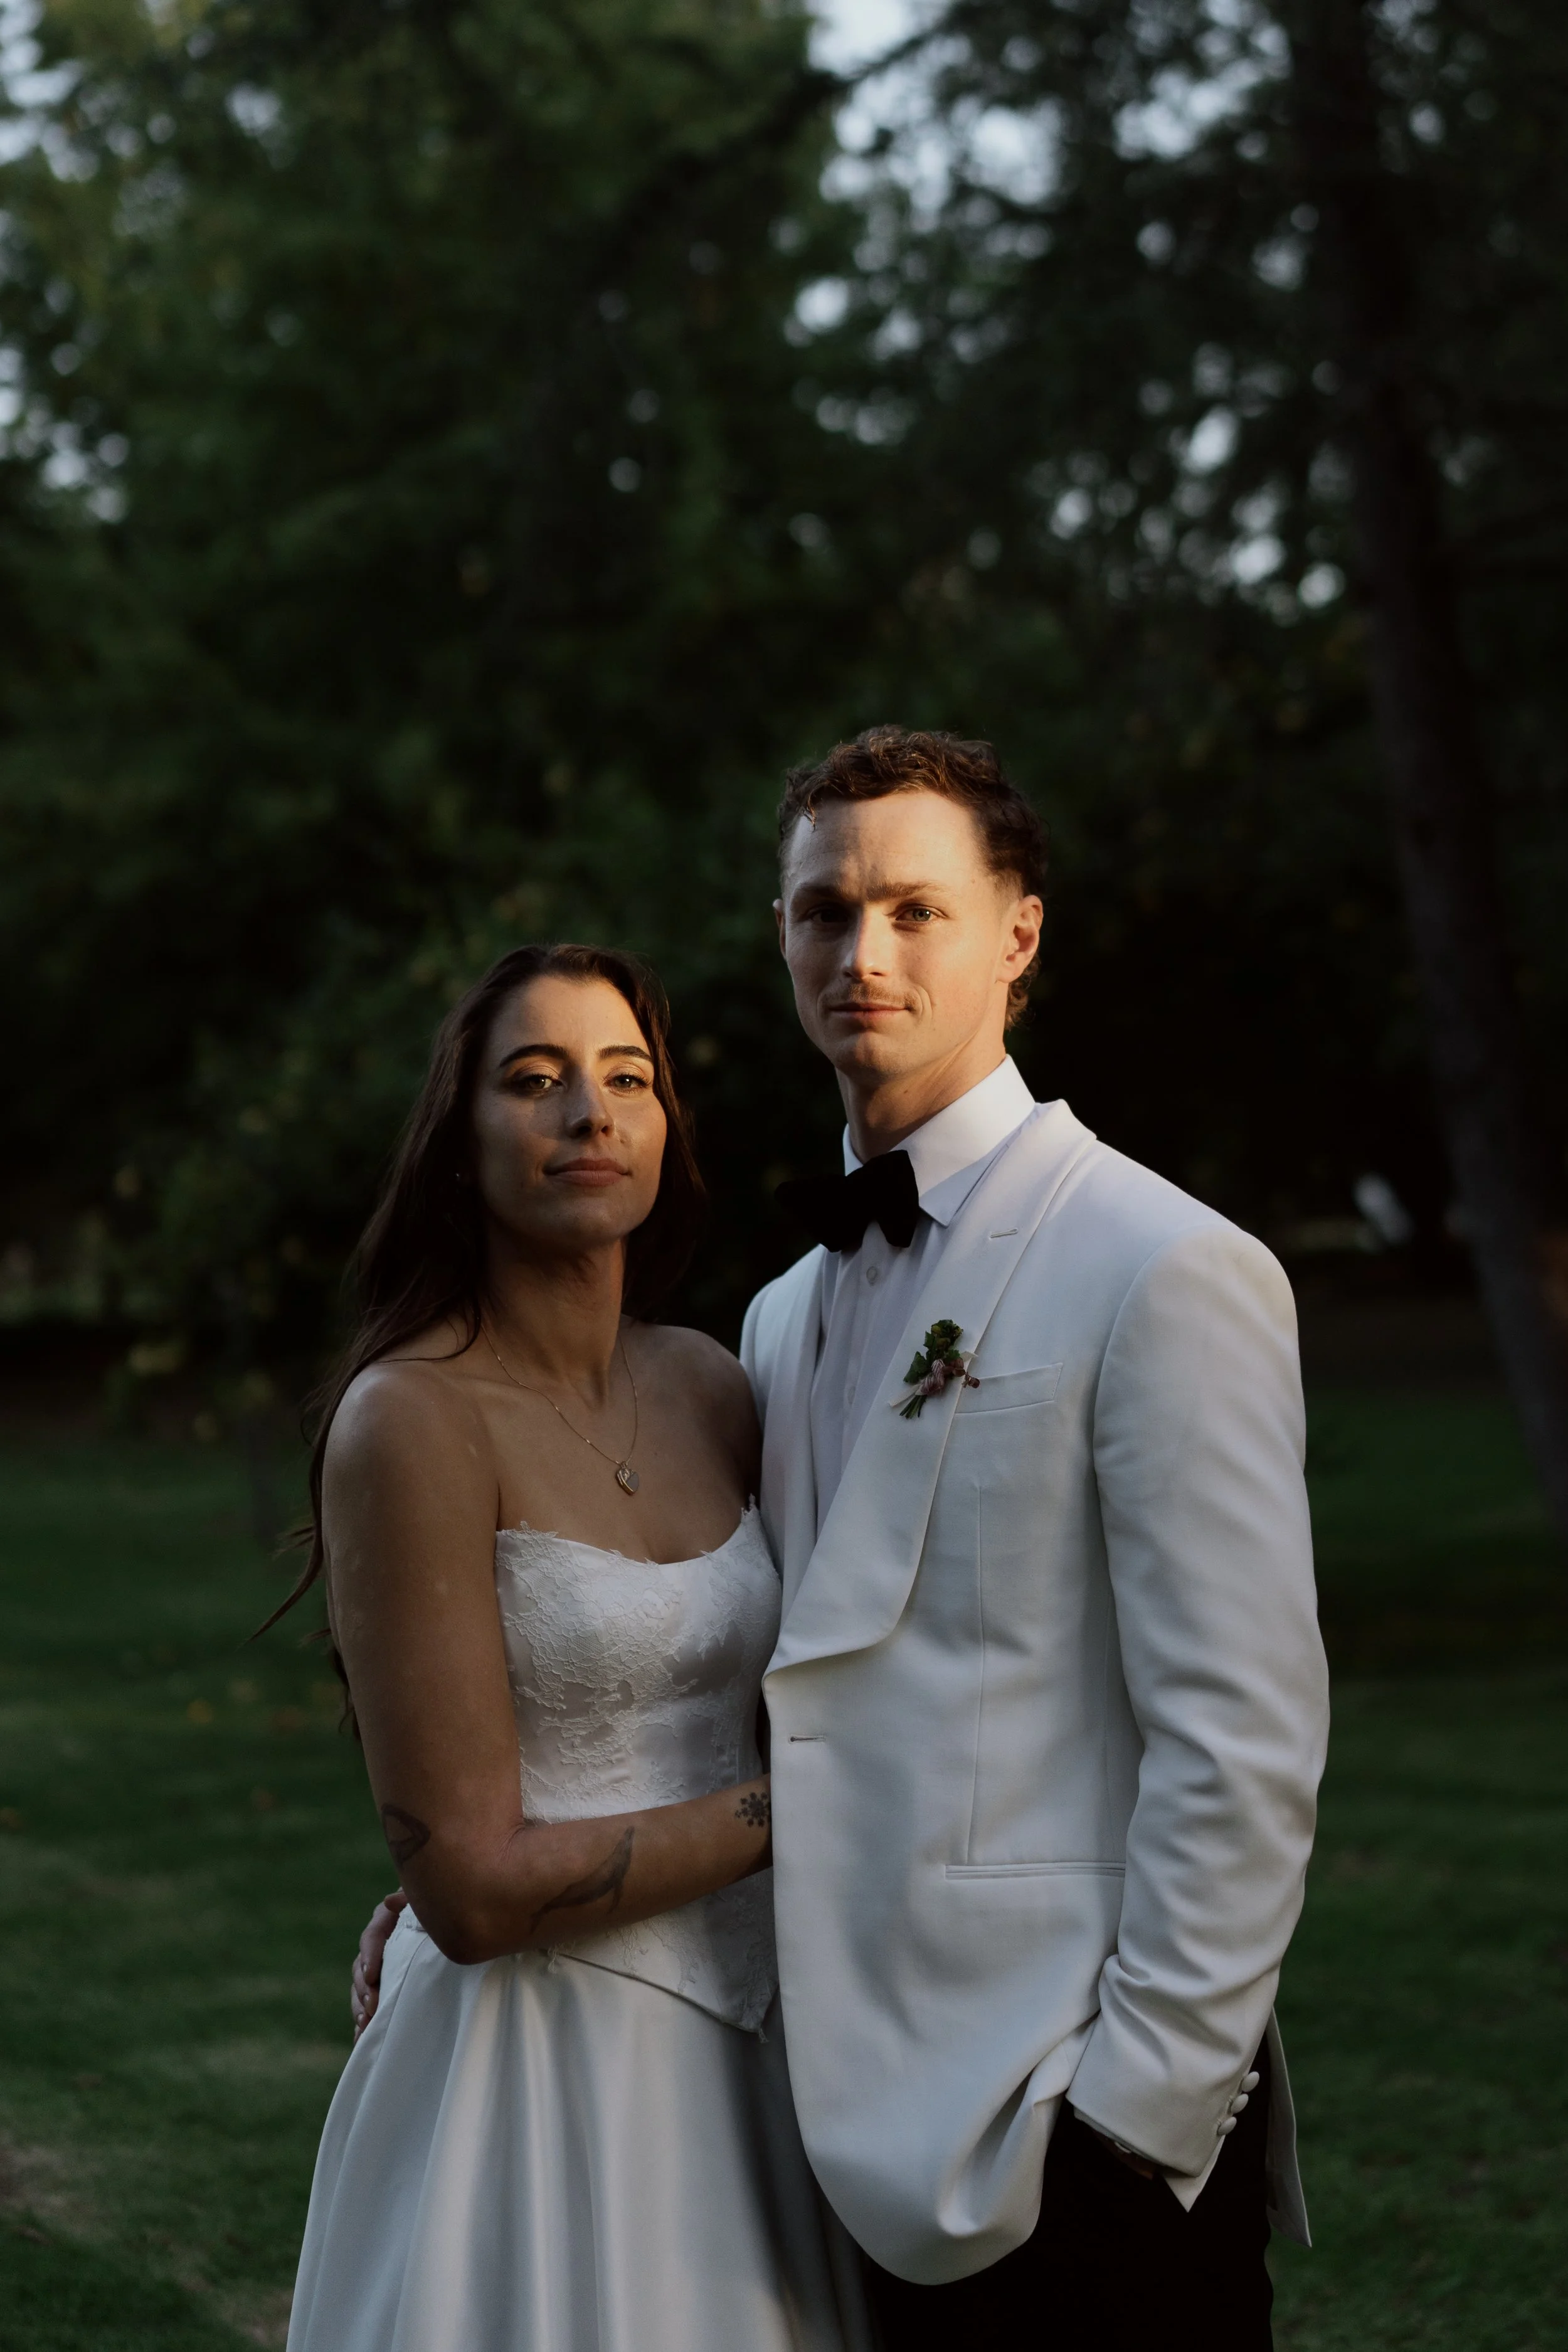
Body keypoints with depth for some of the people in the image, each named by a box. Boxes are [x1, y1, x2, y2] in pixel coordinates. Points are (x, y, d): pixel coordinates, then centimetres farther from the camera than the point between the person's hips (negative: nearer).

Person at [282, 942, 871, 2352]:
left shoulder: (706, 1387, 3)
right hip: (535, 2065, -6)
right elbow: (470, 1887, -19)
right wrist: (795, 1801, -13)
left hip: (731, 2045, 6)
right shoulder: (412, 1421, -16)